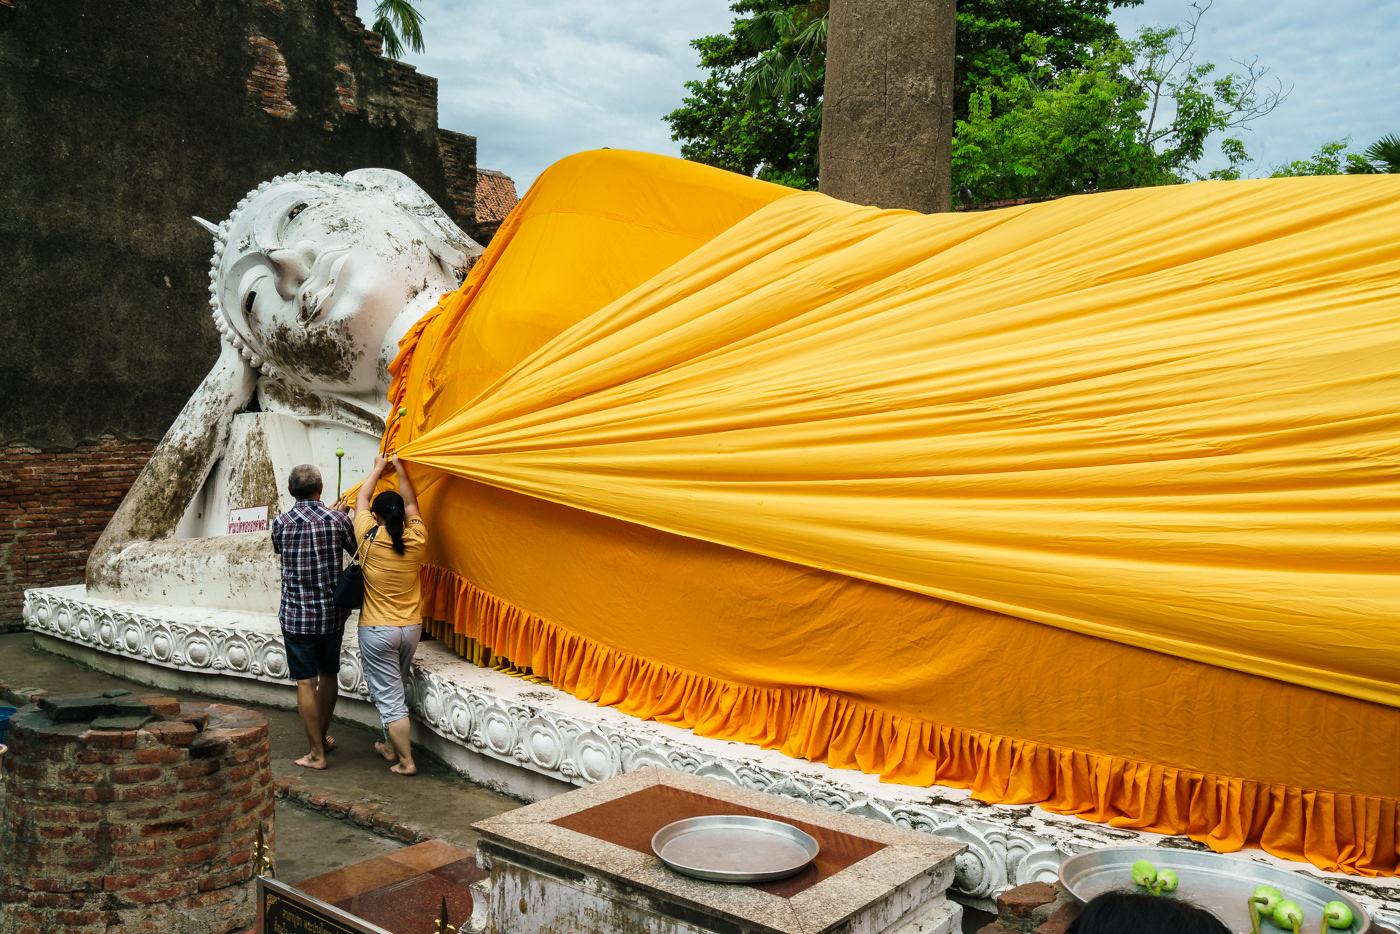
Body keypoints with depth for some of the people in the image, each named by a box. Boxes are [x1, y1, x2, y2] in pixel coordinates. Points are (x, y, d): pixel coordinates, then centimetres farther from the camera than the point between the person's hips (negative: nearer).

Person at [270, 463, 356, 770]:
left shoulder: (281, 523, -6)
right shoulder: (337, 519, -8)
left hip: (296, 615, -1)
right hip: (332, 612, 1)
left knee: (306, 682, 3)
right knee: (328, 676, 19)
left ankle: (317, 753, 7)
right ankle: (322, 736, 35)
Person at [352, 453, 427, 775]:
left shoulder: (371, 538, -12)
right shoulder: (416, 540, -4)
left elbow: (361, 499, 6)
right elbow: (411, 503, 14)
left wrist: (378, 468, 19)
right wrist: (400, 469, 21)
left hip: (377, 630, -4)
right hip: (411, 628, 5)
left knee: (388, 697, 1)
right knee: (394, 690, 22)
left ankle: (406, 761, 2)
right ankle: (391, 746, 35)